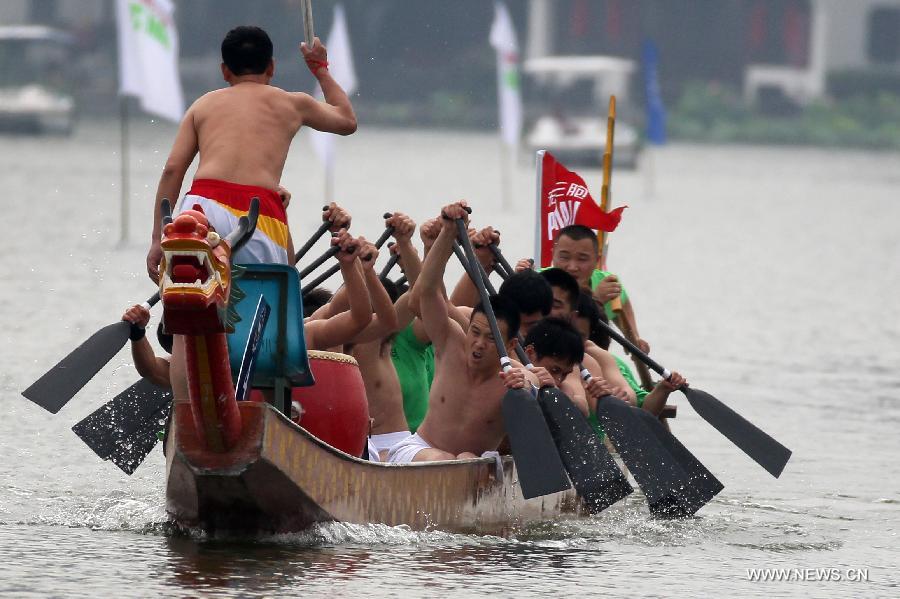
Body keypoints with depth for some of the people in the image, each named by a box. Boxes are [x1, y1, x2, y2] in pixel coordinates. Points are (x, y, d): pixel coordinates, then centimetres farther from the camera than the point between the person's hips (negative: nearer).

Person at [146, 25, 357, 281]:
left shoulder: (204, 104, 25)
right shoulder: (292, 104, 24)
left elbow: (172, 169, 13)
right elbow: (347, 120, 44)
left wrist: (158, 239, 12)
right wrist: (321, 70, 59)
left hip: (203, 203, 2)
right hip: (259, 213, -1)